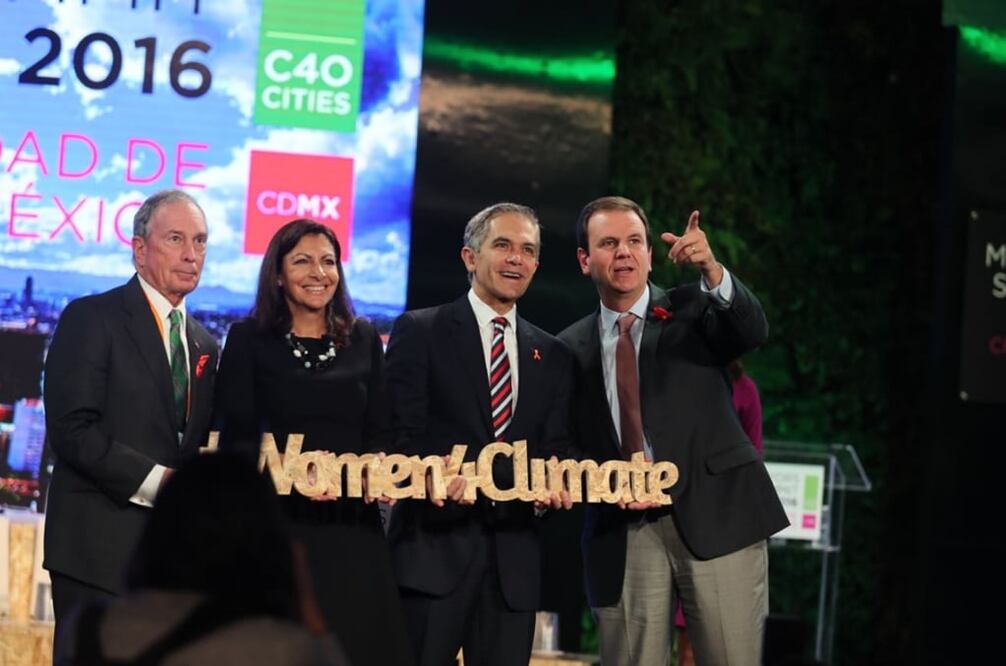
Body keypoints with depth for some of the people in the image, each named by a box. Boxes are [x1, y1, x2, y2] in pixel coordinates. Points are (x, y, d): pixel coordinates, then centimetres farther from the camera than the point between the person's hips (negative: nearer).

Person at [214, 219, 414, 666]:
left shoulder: (364, 340, 12)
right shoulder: (248, 339, 3)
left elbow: (382, 432, 11)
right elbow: (234, 437, -2)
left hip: (353, 530, 3)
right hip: (274, 527, -2)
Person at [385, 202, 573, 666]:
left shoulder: (552, 355, 17)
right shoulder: (420, 331, 3)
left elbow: (554, 451, 12)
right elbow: (406, 437, -5)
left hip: (514, 557, 4)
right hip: (434, 545, -4)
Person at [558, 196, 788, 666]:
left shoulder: (693, 308, 6)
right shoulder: (570, 348, 11)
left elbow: (752, 332, -14)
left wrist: (713, 271, -32)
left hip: (715, 517, -2)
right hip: (622, 533, 2)